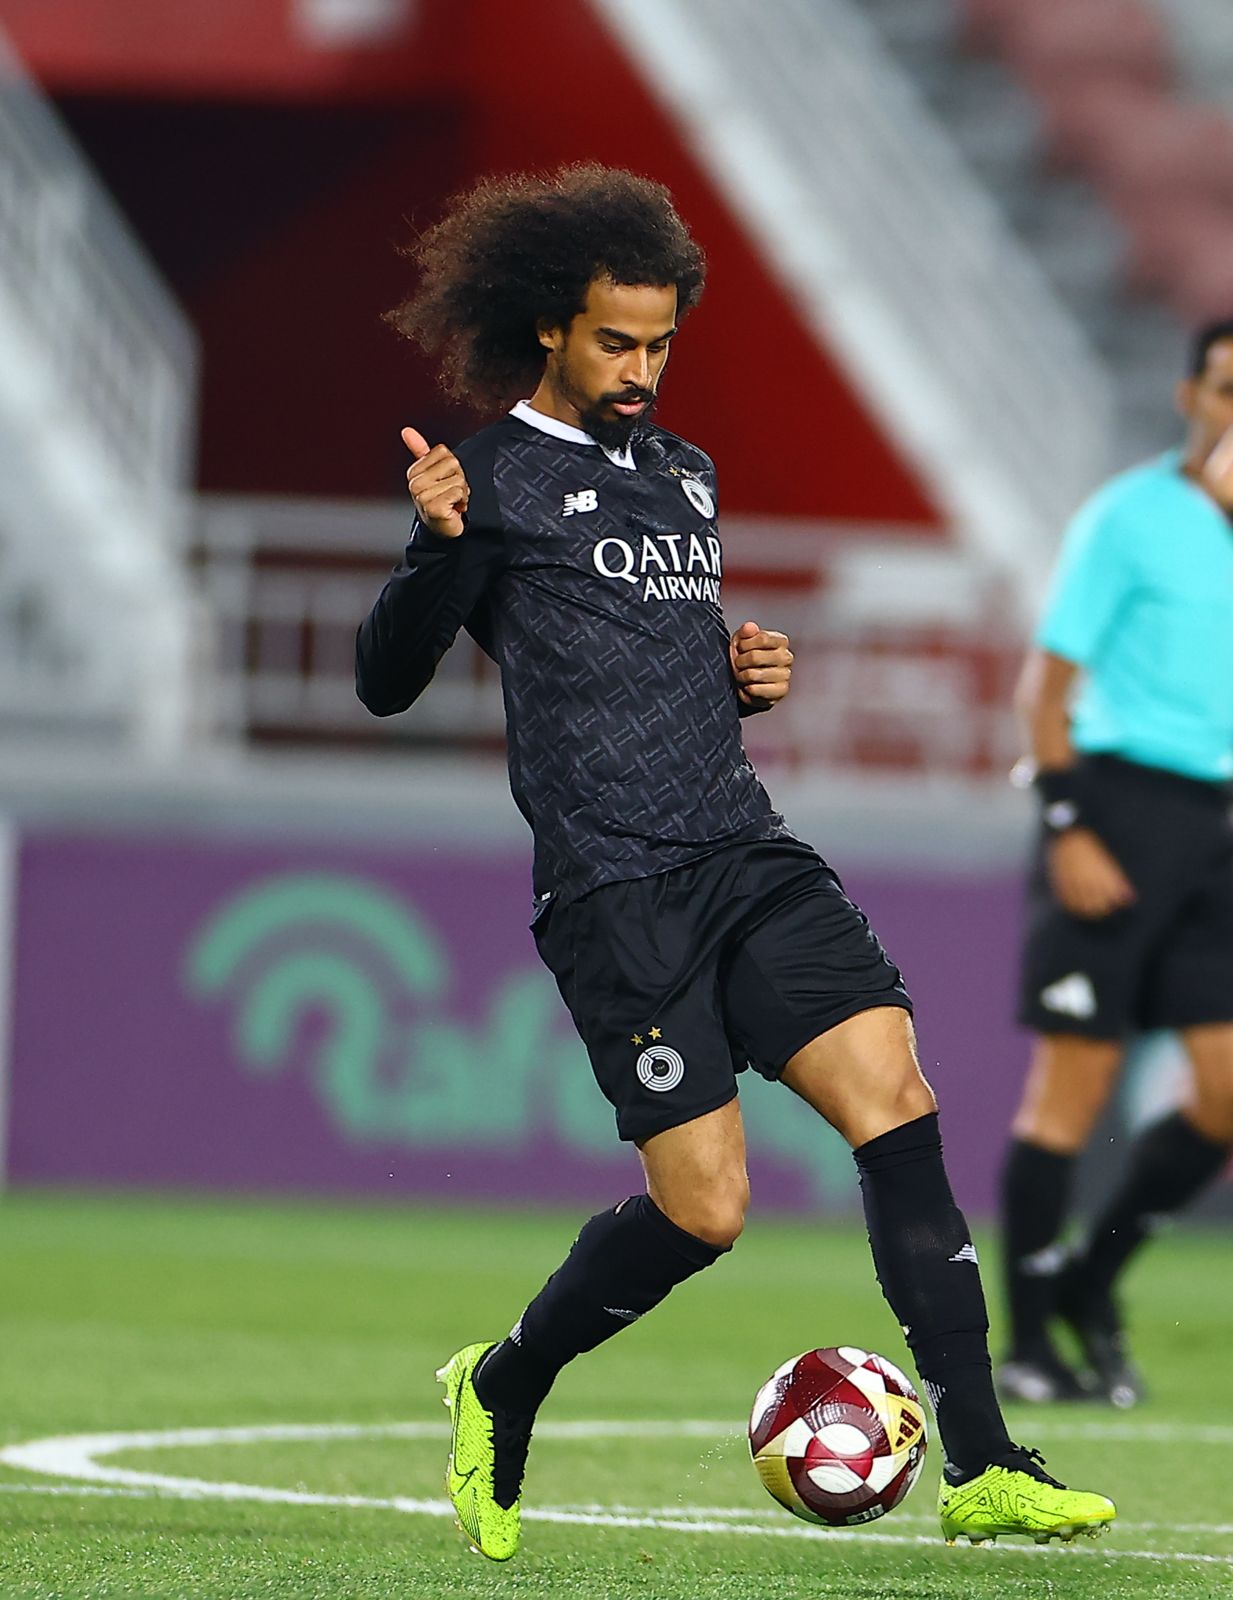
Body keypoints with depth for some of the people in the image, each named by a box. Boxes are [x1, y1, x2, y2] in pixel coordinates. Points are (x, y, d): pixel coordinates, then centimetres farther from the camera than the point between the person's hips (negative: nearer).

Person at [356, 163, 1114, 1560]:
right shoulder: (495, 478, -1)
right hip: (616, 893, -6)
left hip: (747, 856, 7)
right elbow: (386, 682, -6)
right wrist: (438, 549, -24)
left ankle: (980, 1470, -12)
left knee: (896, 1104, -11)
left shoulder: (682, 474, 20)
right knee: (703, 1207, -10)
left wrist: (742, 675, 11)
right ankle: (500, 1392, 17)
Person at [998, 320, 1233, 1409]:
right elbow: (1048, 682, -6)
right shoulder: (1129, 518, -4)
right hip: (1121, 801, -6)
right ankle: (1028, 1345, 3)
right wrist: (1069, 828, -14)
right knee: (1072, 1089, -4)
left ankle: (1092, 1279, 19)